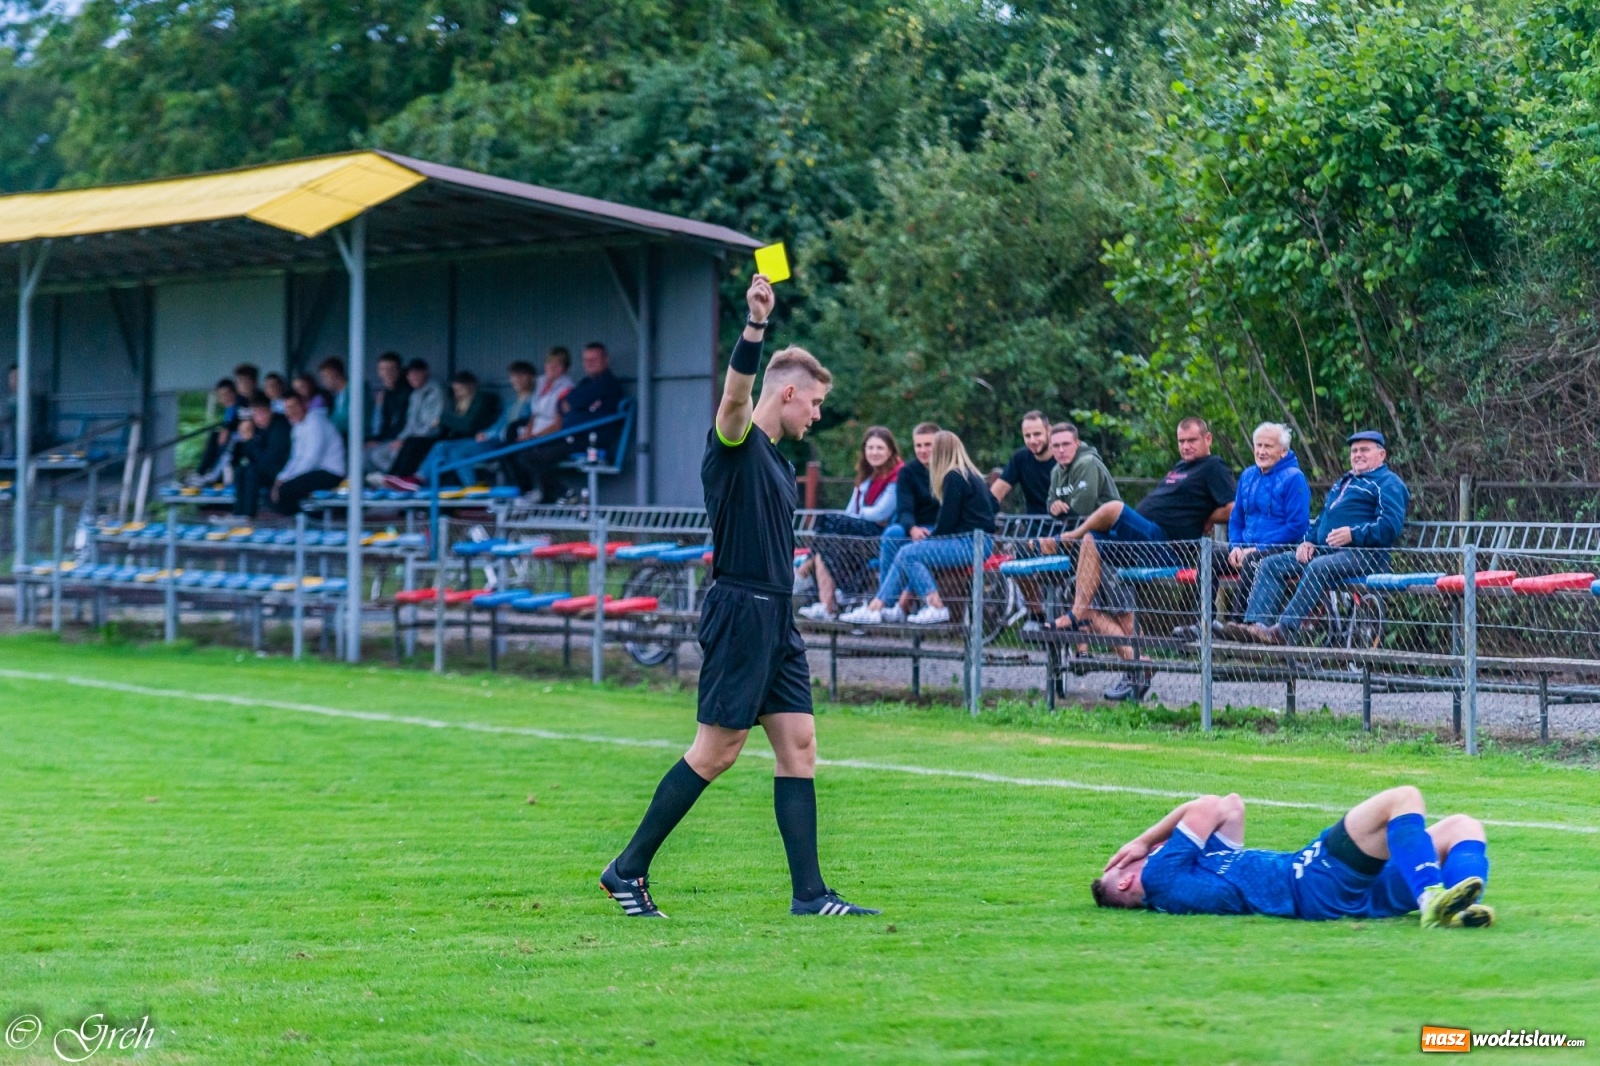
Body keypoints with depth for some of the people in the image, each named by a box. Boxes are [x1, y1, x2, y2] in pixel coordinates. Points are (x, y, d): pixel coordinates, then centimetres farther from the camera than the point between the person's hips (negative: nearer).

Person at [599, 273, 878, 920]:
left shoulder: (778, 461, 18)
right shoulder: (736, 442, -8)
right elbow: (736, 392, -30)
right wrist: (755, 325, -45)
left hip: (775, 621, 9)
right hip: (739, 611, -9)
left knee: (798, 746, 4)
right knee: (716, 750, -6)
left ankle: (808, 893, 3)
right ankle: (628, 870, 4)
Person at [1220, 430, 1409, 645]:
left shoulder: (1388, 484, 1)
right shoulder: (1343, 482, 31)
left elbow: (1391, 526, -14)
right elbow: (1322, 519, 34)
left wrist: (1354, 534, -25)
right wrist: (1309, 540, 12)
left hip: (1364, 553, -9)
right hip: (1325, 551, 9)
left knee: (1318, 568, -37)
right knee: (1271, 565, -4)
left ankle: (1284, 631, -44)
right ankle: (1257, 624, -23)